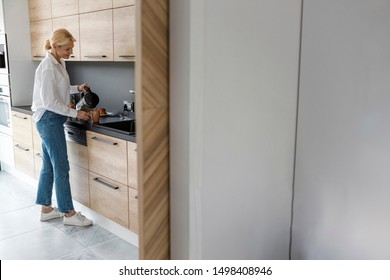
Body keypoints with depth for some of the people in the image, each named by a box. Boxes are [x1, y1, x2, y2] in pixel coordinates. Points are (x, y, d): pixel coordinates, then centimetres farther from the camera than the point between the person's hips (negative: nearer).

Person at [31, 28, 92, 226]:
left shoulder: (59, 63, 9)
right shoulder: (47, 68, -19)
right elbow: (49, 102, -20)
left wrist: (77, 88, 6)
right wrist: (75, 113, -17)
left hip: (52, 120, 10)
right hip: (48, 119, -10)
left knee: (49, 166, 14)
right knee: (61, 167, -3)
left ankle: (46, 209, 25)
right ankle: (68, 213, 7)